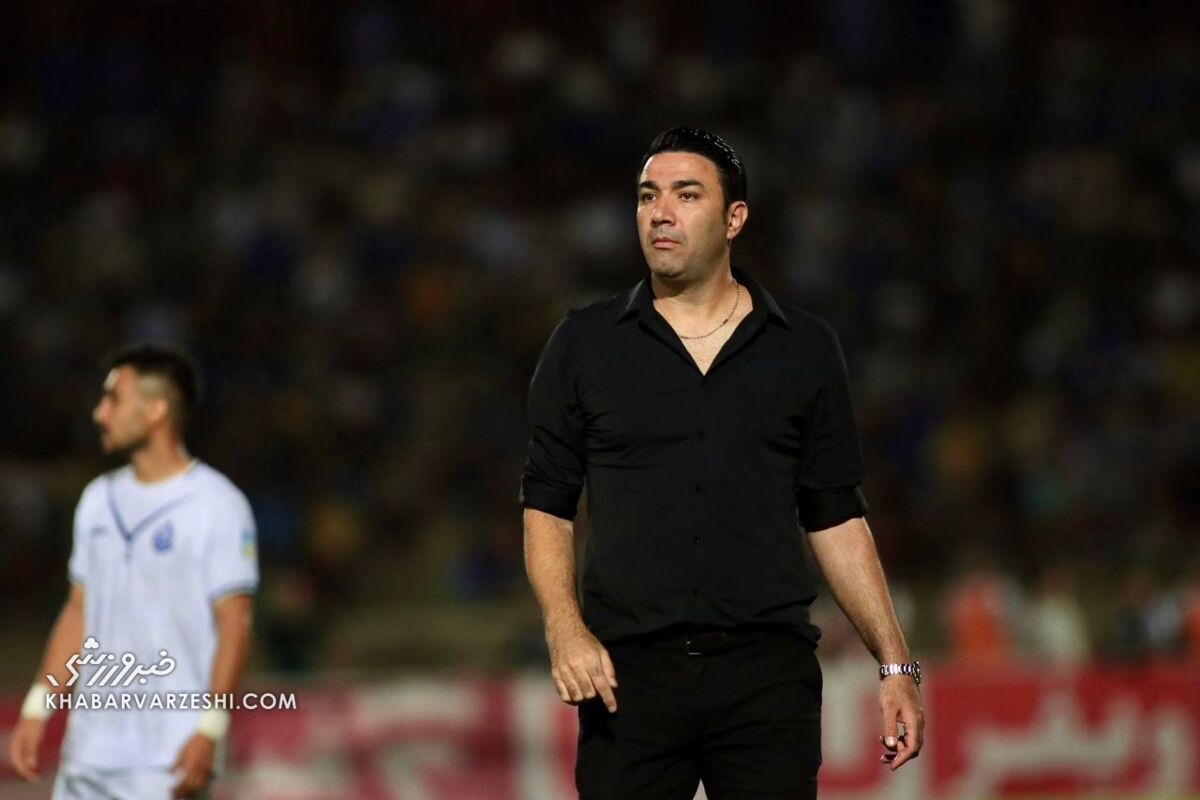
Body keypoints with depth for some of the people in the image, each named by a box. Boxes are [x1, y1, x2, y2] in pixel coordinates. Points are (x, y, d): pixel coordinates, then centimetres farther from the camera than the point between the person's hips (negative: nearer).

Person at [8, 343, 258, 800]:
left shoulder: (217, 506, -7)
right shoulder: (99, 501, 14)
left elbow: (234, 625, -11)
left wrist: (209, 731, -18)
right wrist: (37, 709, 12)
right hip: (88, 752, 7)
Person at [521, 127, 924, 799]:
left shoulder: (805, 349, 9)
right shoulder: (585, 345, 7)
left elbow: (837, 518, 11)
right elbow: (547, 506, 7)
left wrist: (896, 665, 5)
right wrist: (565, 629, -10)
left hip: (768, 671, 0)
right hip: (630, 672, 0)